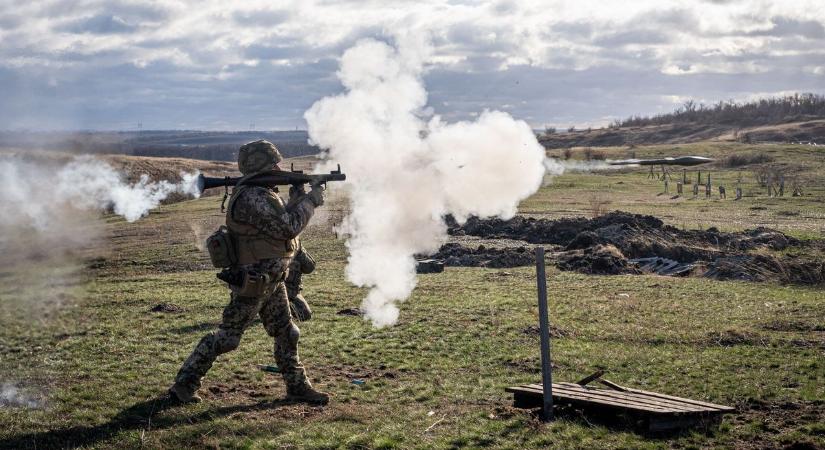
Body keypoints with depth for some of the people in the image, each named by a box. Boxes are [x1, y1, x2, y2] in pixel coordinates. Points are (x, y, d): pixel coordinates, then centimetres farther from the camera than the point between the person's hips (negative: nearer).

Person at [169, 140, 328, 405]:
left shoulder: (262, 193, 10)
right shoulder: (253, 197, -23)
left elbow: (283, 220, 19)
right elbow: (289, 227, -24)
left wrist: (304, 200, 5)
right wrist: (310, 201, -13)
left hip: (271, 281, 10)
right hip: (253, 283, -10)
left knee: (286, 334, 13)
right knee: (226, 338, -1)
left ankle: (297, 387, 23)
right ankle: (183, 384, 9)